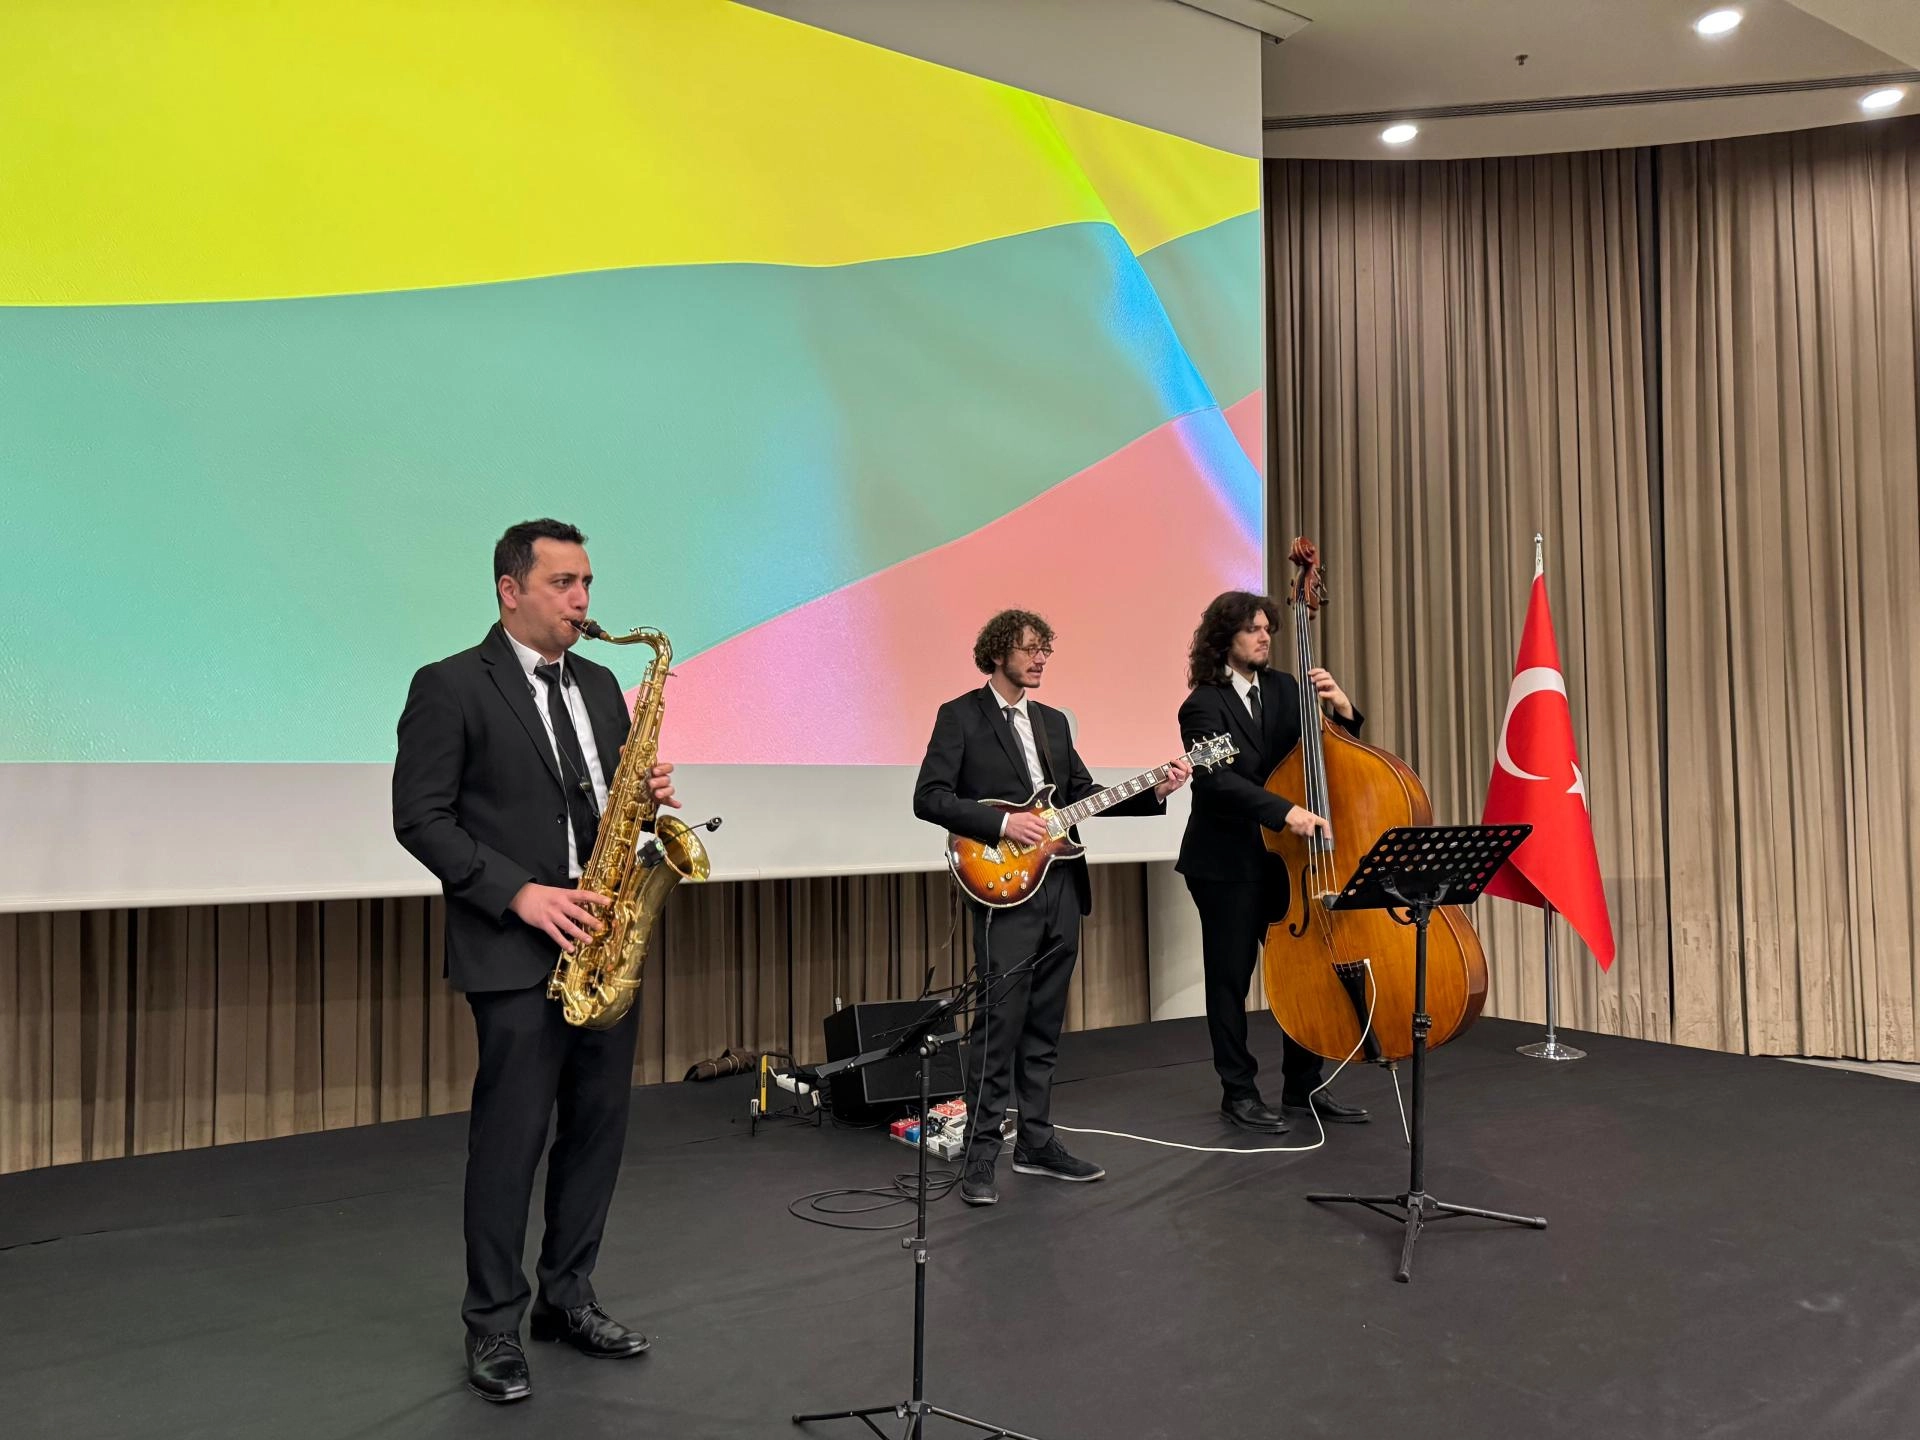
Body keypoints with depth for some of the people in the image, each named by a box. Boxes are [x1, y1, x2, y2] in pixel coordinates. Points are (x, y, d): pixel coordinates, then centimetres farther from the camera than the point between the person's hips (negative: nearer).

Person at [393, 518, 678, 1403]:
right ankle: (494, 1327, 16)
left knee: (598, 1128, 11)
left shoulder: (599, 685, 13)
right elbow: (421, 818, -10)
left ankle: (568, 1297, 27)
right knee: (510, 1138, 1)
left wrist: (645, 794, -5)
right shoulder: (450, 687, -6)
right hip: (515, 949, -6)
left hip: (603, 940, 6)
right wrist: (520, 893, -18)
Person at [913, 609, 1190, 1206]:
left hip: (1061, 888, 7)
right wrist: (1002, 823, -19)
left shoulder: (1053, 722, 17)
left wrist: (1152, 792, 5)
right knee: (999, 1022, -7)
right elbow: (929, 797, -11)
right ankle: (981, 1152, 3)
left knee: (1044, 1026, 12)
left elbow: (1085, 794, 18)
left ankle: (1036, 1142, 22)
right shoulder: (960, 716, -3)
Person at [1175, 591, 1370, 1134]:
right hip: (1226, 862, -6)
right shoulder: (1204, 705, -12)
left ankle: (1303, 1086, 23)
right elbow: (1218, 782, -24)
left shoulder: (1284, 688, 6)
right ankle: (1239, 1092, 17)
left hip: (1281, 858, 6)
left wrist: (1340, 710, -10)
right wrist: (1285, 811, -34)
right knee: (1230, 977, 4)